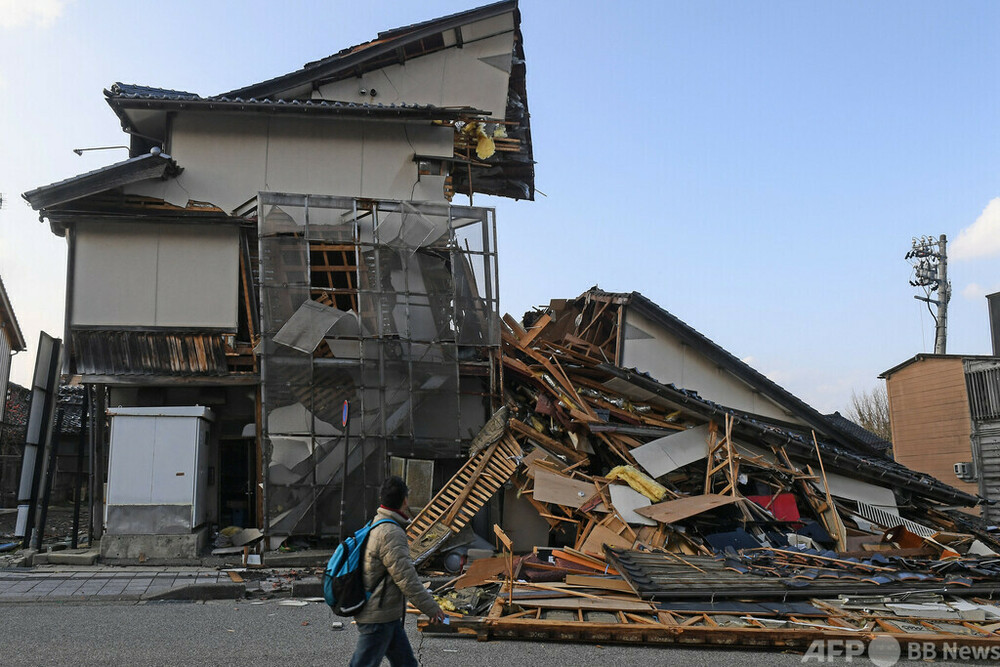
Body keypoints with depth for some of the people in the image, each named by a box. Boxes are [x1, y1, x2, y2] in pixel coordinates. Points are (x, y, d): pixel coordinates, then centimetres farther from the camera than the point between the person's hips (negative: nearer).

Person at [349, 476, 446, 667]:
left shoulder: (375, 525, 10)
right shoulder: (391, 533, -22)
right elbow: (406, 577, -23)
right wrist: (431, 607, -15)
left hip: (387, 615, 10)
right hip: (378, 617, -10)